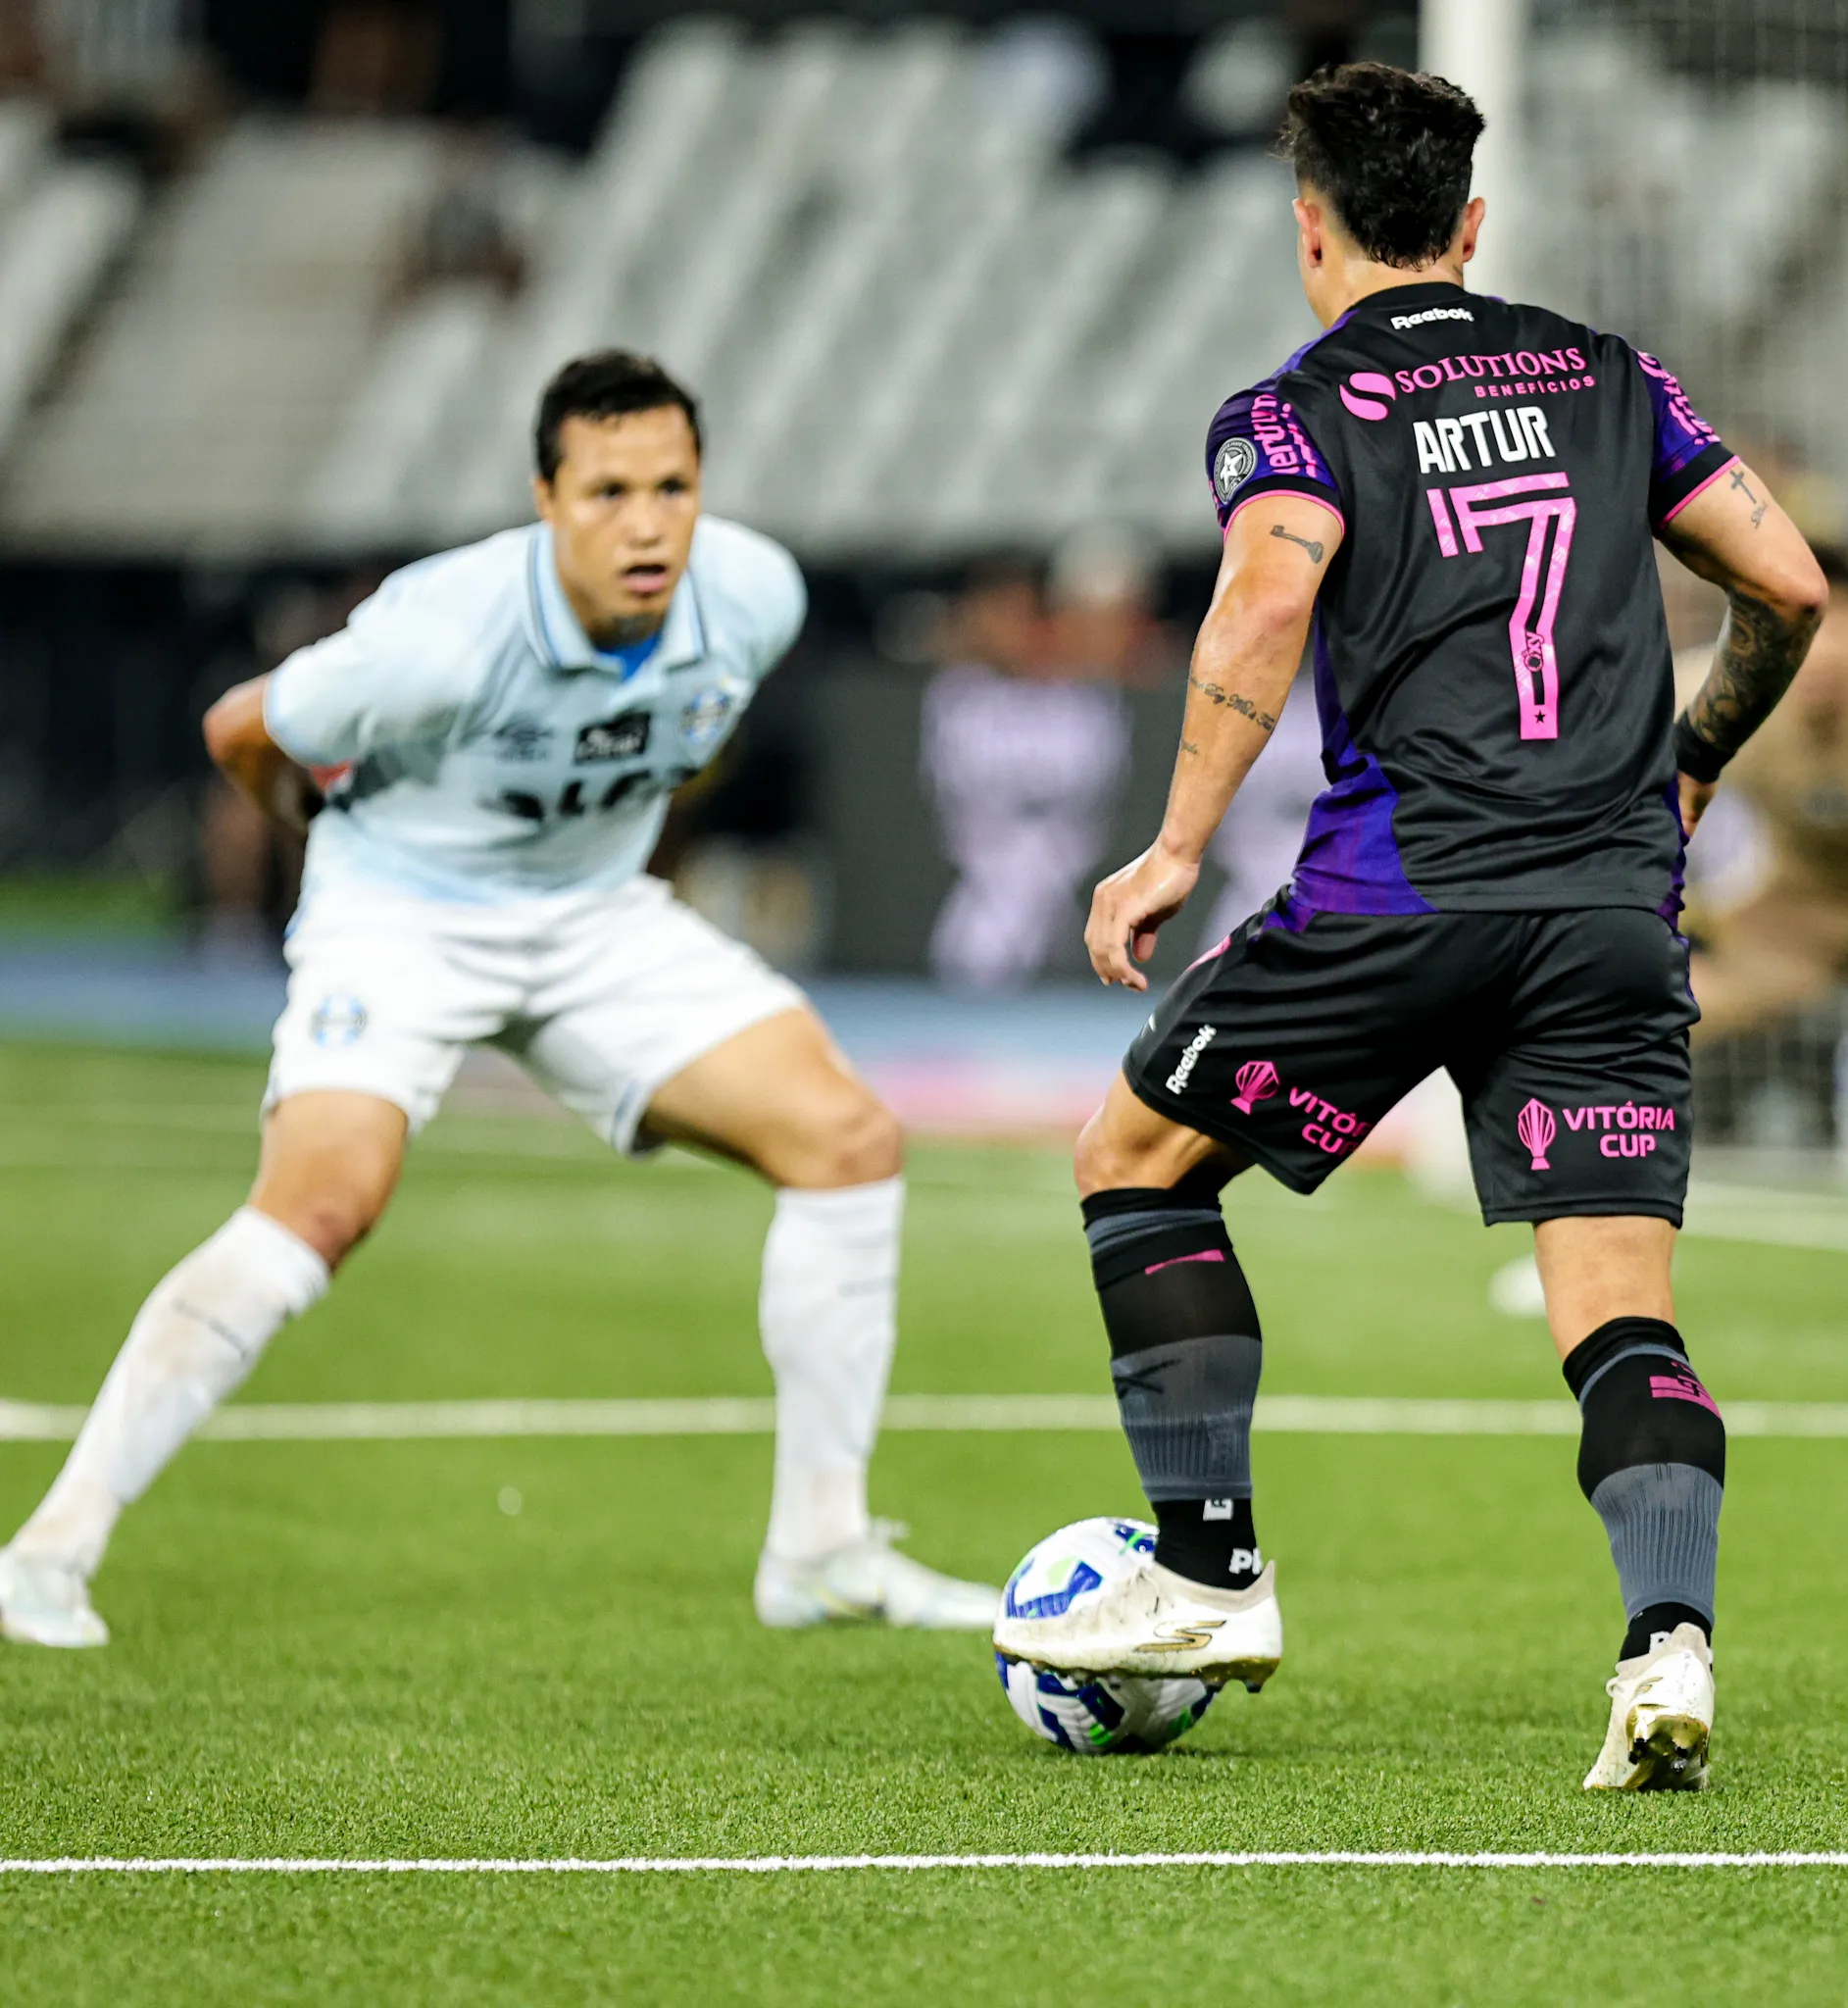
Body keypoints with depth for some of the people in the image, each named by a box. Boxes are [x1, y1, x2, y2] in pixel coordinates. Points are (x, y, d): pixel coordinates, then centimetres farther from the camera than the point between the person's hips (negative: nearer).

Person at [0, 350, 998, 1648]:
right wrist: (350, 841, 7)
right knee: (324, 1205, -28)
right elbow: (243, 732, -12)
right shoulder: (444, 635, -31)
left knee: (848, 1139, -8)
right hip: (401, 912, -6)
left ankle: (822, 1548, 2)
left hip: (597, 916, 6)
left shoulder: (755, 596, -16)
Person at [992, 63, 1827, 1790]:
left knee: (1134, 1161, 17)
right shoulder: (1608, 380, 18)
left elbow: (1267, 599, -15)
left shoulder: (1295, 414, 5)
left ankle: (1208, 1571, 14)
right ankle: (1670, 1635, -24)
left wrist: (1178, 844, -15)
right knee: (1621, 1314, 0)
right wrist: (1690, 762, 33)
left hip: (1403, 888, -3)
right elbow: (1789, 587, 17)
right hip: (1620, 907, 3)